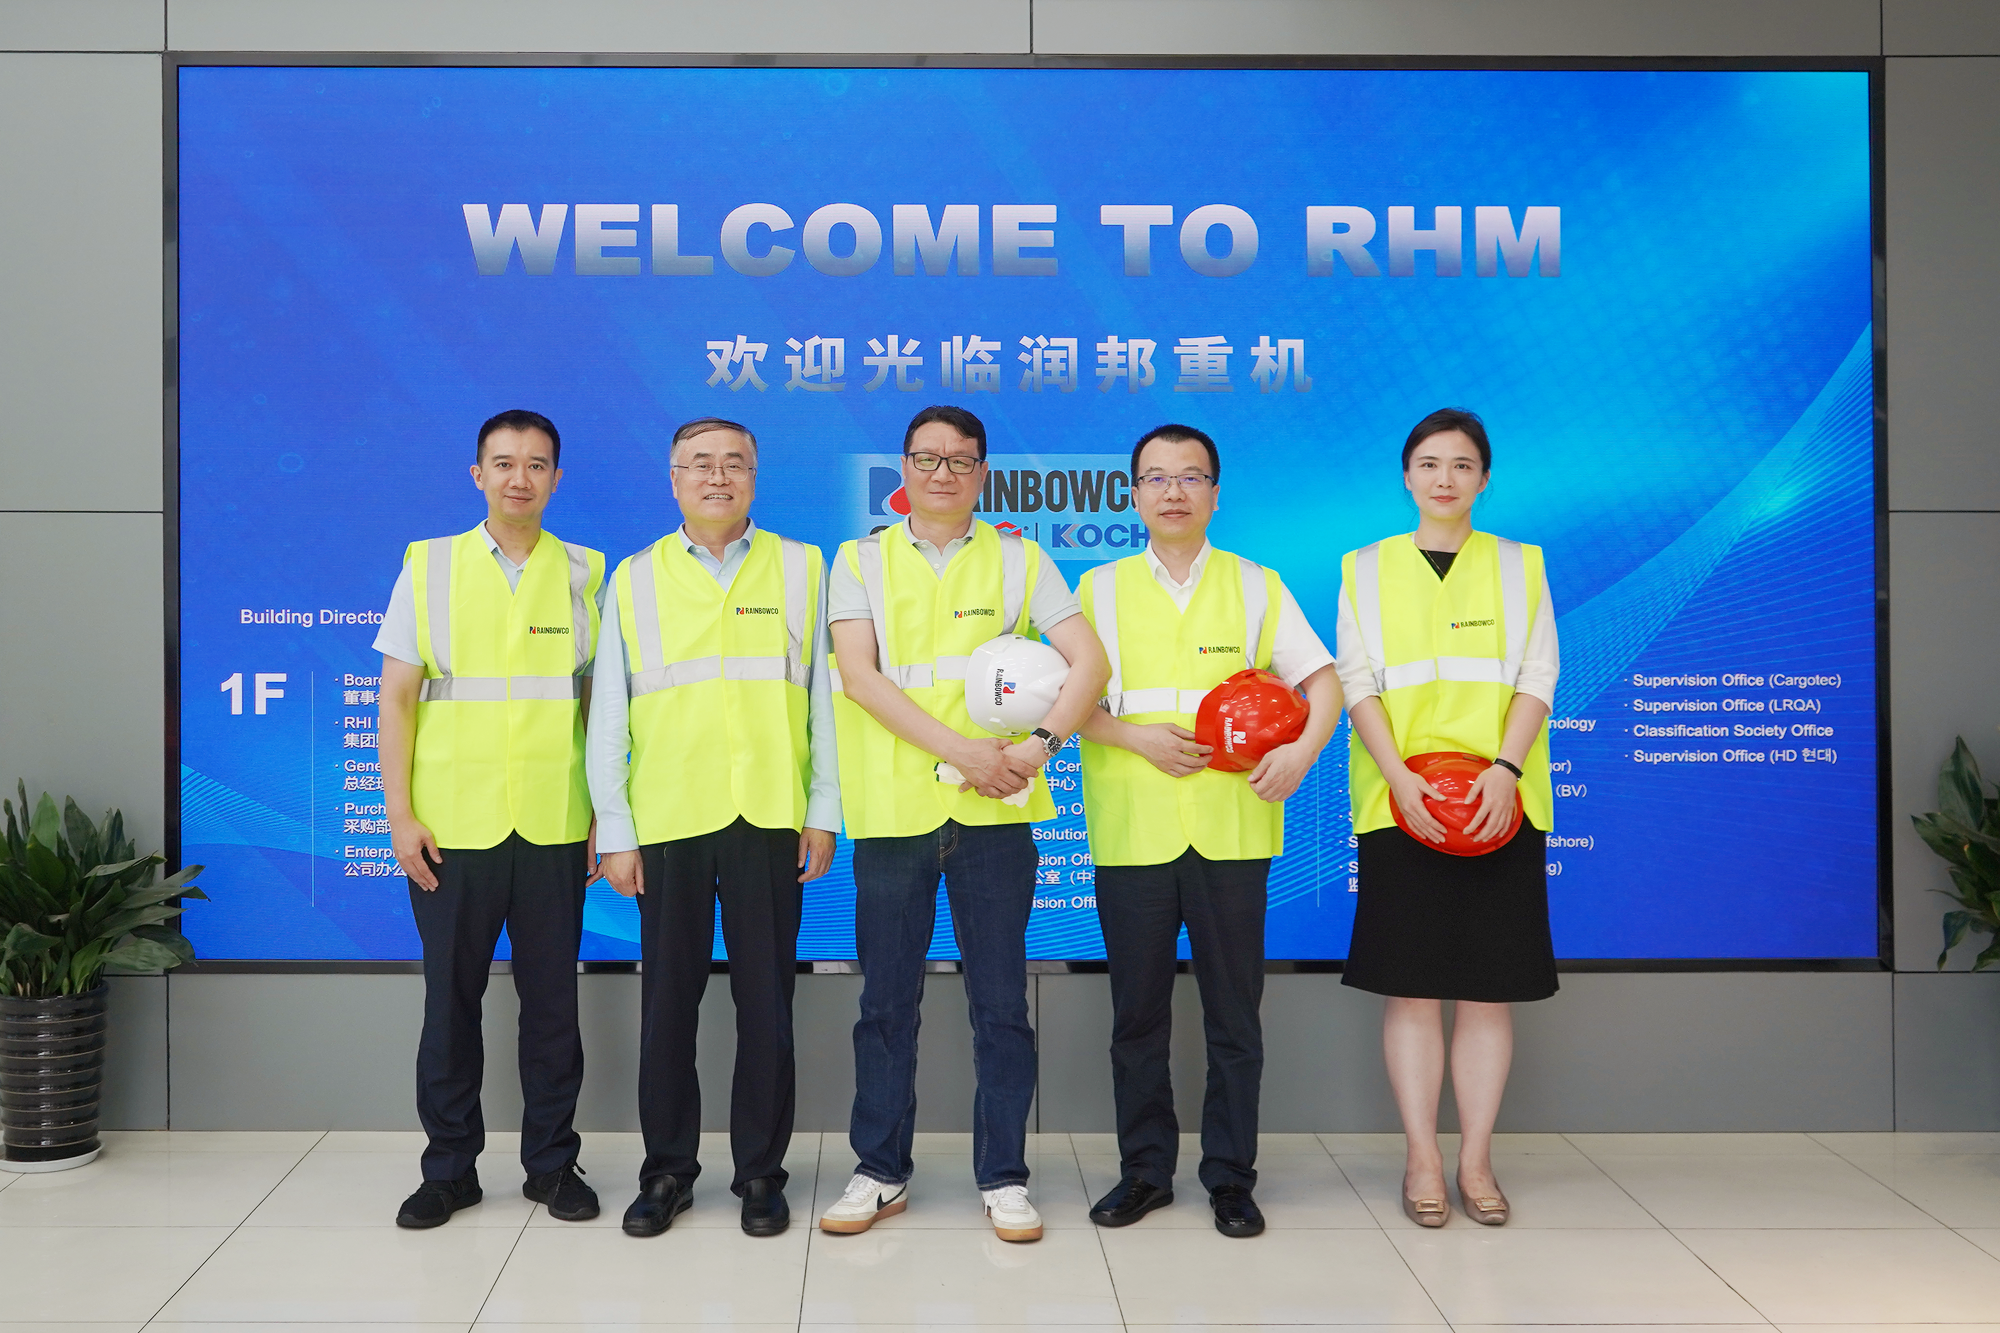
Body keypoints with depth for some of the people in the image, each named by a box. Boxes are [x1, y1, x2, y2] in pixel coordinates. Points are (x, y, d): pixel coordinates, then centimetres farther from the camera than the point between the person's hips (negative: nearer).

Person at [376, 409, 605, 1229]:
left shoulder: (585, 573, 6)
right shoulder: (428, 566, 4)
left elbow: (597, 701, 9)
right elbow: (398, 698, 3)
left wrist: (606, 813, 4)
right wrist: (399, 811, -4)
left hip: (555, 825, 1)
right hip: (451, 824, 0)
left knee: (552, 999, 7)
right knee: (450, 999, 6)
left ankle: (552, 1162, 20)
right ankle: (449, 1168, 20)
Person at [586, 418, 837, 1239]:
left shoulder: (802, 570, 8)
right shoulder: (634, 580, 9)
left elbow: (824, 696, 7)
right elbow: (608, 715, 7)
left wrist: (824, 812, 2)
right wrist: (615, 830, 2)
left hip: (769, 818, 0)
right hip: (668, 821, 1)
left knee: (765, 999, 5)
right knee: (668, 1000, 6)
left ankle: (760, 1172, 17)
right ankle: (667, 1170, 20)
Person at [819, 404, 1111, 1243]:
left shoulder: (1018, 560, 8)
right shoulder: (861, 562, 7)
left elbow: (1089, 663, 1)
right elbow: (858, 676, -6)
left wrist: (1038, 746, -15)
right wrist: (960, 749, -15)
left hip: (994, 811, 0)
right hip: (892, 808, 0)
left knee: (1001, 1001, 3)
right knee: (887, 1001, 7)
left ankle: (1003, 1176, 14)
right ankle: (881, 1171, 20)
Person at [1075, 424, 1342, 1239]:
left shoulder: (1256, 587, 9)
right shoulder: (1099, 590, 9)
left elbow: (1323, 682, 6)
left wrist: (1302, 751, -12)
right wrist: (1136, 737, -10)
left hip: (1232, 829, 0)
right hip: (1131, 832, 1)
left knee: (1233, 1011, 4)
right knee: (1137, 1011, 6)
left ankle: (1230, 1176, 15)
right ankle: (1144, 1170, 19)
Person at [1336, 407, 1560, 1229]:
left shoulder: (1519, 567, 11)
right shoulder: (1366, 570, 10)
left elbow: (1538, 679, 3)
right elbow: (1357, 682, 2)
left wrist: (1505, 769, -13)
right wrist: (1400, 777, -12)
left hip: (1500, 806, 1)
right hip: (1400, 805, 0)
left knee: (1489, 988, 2)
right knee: (1411, 987, 0)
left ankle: (1476, 1162, 11)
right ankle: (1422, 1161, 9)